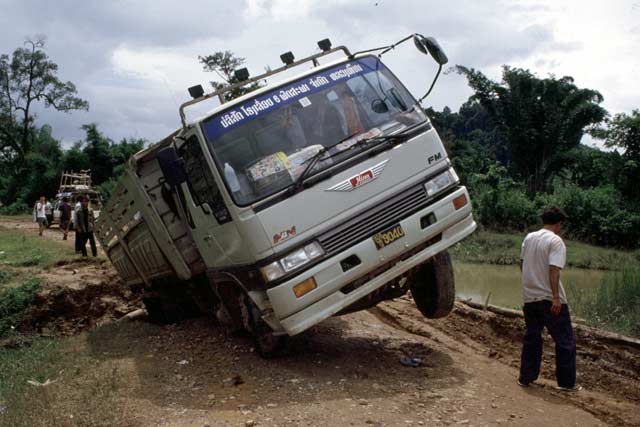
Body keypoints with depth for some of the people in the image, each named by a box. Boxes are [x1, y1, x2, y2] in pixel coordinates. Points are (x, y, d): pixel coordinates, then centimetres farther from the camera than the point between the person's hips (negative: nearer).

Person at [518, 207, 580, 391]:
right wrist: (556, 298, -22)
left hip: (529, 297, 6)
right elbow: (554, 270, -21)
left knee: (532, 338, 16)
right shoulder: (556, 241, -12)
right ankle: (566, 382, 11)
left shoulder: (529, 238, 9)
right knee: (565, 341, 6)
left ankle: (526, 378, 19)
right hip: (549, 299, -6)